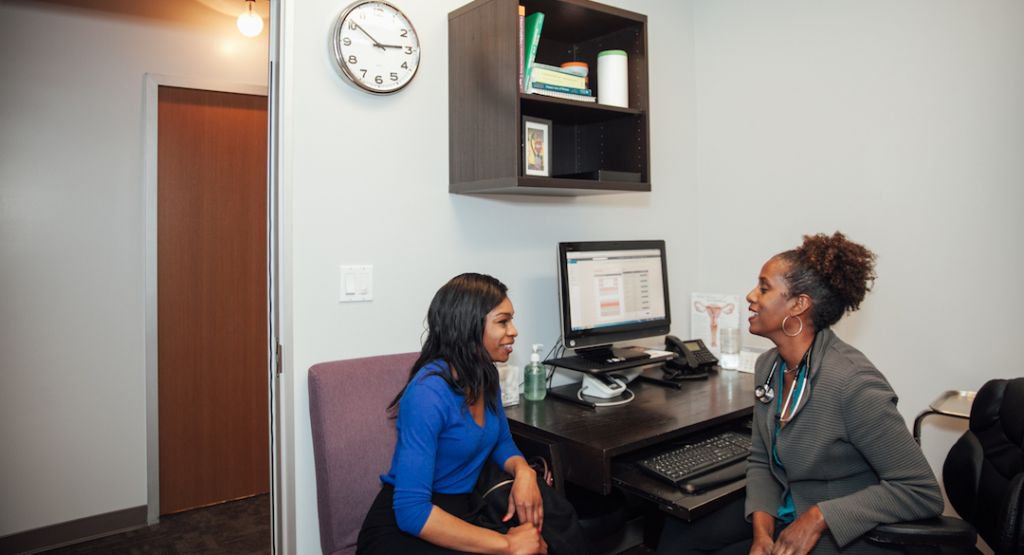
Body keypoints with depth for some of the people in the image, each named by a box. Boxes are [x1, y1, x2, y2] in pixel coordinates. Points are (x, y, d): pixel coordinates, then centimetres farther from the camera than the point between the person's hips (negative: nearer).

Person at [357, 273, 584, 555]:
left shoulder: (485, 375, 0)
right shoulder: (428, 393, -25)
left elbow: (502, 443, 14)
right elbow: (411, 510, -29)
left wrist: (523, 471, -9)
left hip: (462, 508, 7)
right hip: (405, 527, -7)